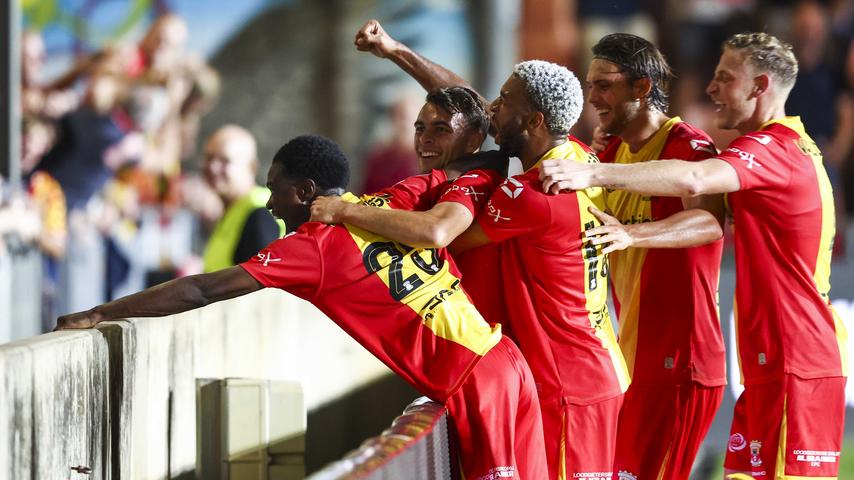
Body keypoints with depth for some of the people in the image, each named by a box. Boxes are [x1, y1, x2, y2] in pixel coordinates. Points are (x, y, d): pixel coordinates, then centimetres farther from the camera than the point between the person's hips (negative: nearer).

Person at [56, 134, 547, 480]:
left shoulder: (314, 245, -6)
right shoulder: (394, 203, 13)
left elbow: (202, 291, -7)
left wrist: (100, 314, -2)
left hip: (472, 384, -8)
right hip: (504, 361, 8)